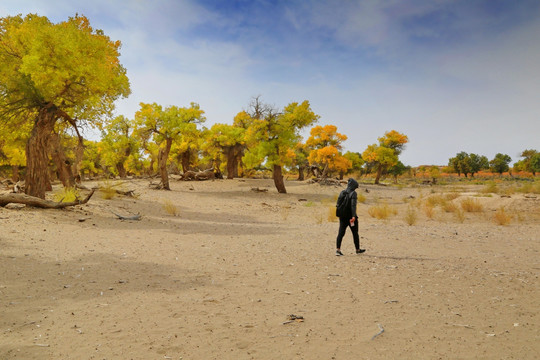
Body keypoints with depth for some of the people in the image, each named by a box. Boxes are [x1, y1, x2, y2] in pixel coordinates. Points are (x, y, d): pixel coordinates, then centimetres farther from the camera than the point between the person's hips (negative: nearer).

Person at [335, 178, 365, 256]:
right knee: (355, 233, 12)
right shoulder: (353, 193, -11)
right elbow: (353, 205, -21)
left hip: (342, 216, 5)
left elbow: (338, 203, 9)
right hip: (350, 216, -5)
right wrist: (353, 216, -25)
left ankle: (338, 250, -8)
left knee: (341, 233, 3)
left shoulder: (342, 192, 7)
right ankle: (358, 249, 26)